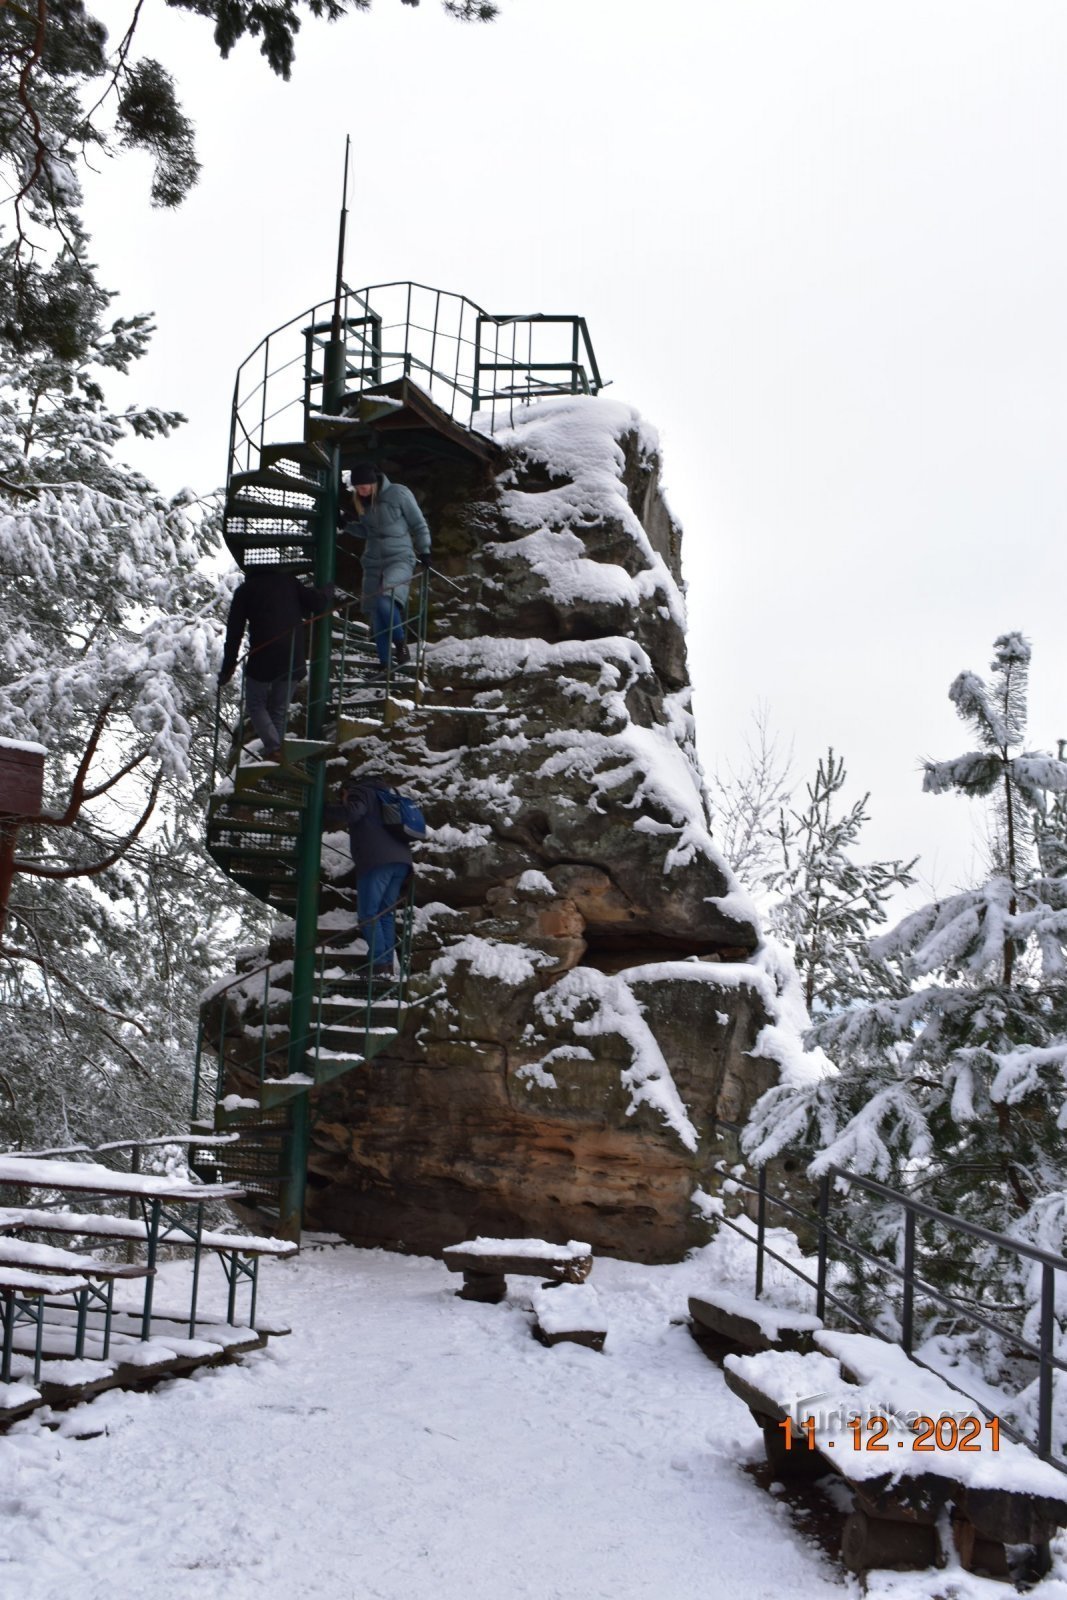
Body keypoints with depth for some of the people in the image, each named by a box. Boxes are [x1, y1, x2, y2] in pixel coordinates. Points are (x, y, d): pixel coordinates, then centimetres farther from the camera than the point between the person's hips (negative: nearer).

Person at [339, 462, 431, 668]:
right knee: (376, 614, 2)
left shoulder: (398, 493, -12)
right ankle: (385, 663, 10)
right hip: (373, 562, 6)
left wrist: (424, 550, -1)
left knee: (385, 602, -28)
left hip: (400, 559, -6)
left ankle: (400, 644, -6)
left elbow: (418, 523, -3)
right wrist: (348, 524, -1)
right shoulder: (360, 501, 4)